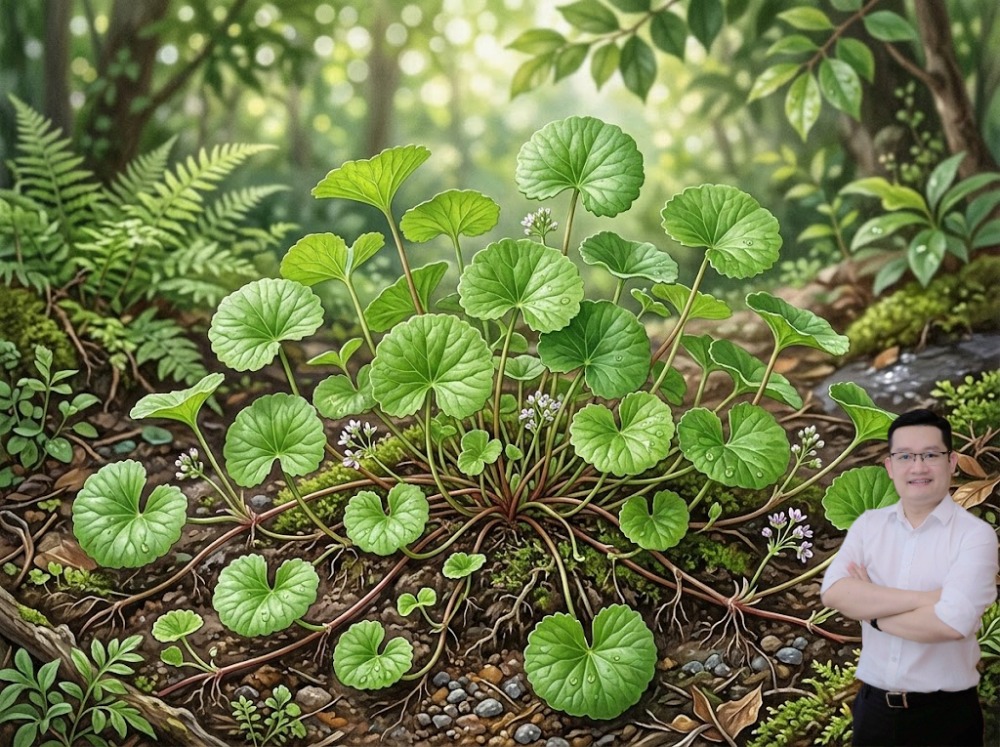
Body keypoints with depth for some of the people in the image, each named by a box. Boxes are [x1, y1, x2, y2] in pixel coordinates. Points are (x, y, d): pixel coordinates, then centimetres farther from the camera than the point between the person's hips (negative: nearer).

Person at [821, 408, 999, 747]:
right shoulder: (868, 524, 2)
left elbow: (952, 623, -23)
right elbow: (833, 592, -13)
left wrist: (869, 609, -11)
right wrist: (921, 598, -20)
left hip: (946, 714, -3)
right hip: (874, 706, 3)